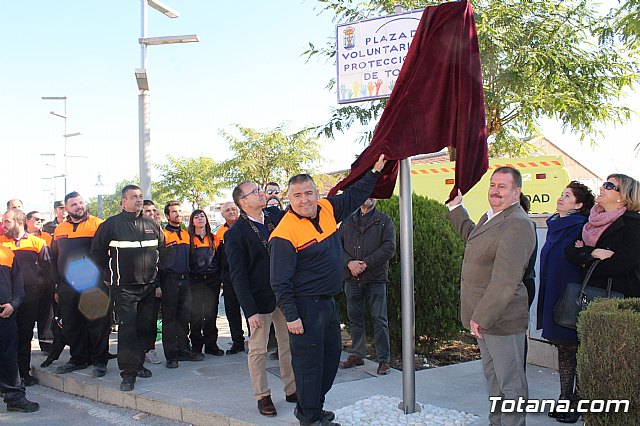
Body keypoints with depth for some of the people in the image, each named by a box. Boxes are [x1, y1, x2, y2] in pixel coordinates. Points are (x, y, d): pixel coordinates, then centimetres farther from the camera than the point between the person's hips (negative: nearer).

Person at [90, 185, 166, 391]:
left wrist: (158, 279, 16)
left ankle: (137, 364, 24)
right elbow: (97, 252, 4)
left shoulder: (151, 224, 10)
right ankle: (128, 373, -4)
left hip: (148, 286, 4)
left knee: (145, 326, 9)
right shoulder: (112, 224, -2)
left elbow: (162, 251, 21)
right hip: (124, 287, -4)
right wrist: (108, 277, 4)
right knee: (127, 329, -8)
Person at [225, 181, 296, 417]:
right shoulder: (235, 234, -12)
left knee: (289, 345, 14)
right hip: (259, 298, -5)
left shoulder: (276, 215, 3)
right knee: (258, 350, 6)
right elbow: (238, 276, -13)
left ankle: (292, 390, 27)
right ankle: (262, 396, 20)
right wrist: (250, 310, -17)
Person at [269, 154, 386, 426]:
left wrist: (375, 171, 10)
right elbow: (280, 281, -18)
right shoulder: (285, 233, -19)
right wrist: (291, 317, -19)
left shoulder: (327, 210, 0)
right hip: (305, 307, -8)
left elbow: (355, 196, 18)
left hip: (328, 302, 9)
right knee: (309, 360, 2)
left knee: (331, 355, 19)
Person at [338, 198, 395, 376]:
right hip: (352, 278, 3)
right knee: (354, 317, 10)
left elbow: (389, 247, -7)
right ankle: (357, 354, 23)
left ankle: (384, 359, 7)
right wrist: (349, 262, -13)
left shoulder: (385, 221, 4)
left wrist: (366, 263, -14)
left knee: (379, 319, -1)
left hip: (376, 277, -3)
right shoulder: (347, 221, 13)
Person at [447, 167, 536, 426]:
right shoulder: (490, 217, 13)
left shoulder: (517, 224, -20)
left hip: (501, 318, -10)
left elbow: (505, 280, -26)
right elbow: (471, 236, 37)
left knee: (510, 382, 1)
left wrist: (481, 317, -25)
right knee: (493, 377, 21)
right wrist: (455, 207, 35)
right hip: (483, 316, 10)